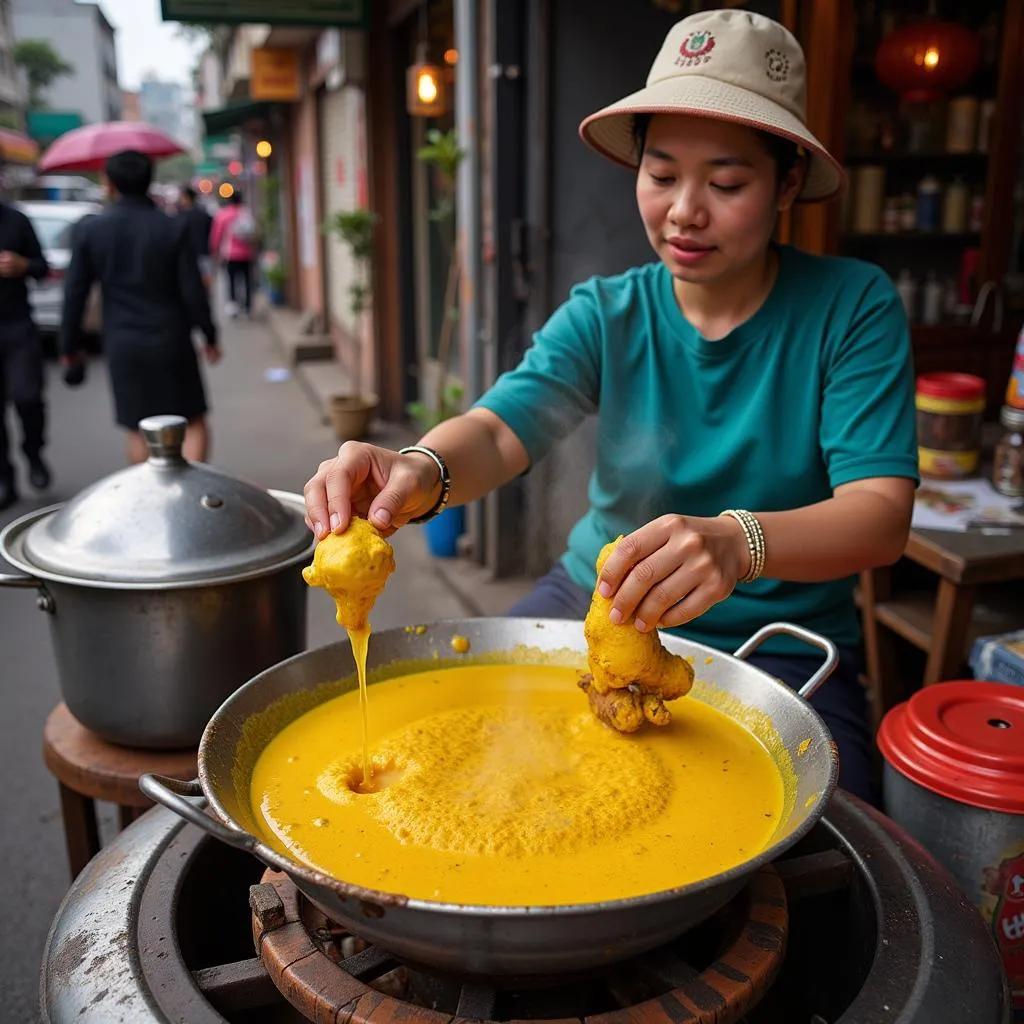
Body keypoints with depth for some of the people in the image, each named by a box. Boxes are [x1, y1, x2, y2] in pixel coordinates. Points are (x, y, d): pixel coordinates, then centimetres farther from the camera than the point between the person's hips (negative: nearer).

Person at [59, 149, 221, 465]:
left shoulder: (89, 230, -2)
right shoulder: (174, 228, -7)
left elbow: (74, 293, 0)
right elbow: (193, 291, -7)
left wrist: (69, 345, 11)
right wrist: (209, 335, 6)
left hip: (123, 344, 1)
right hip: (171, 340, -1)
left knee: (138, 429, 13)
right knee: (193, 421, 9)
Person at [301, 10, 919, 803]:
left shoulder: (852, 308, -9)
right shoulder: (605, 316, -1)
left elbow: (883, 514, -19)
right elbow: (498, 428, -16)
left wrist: (738, 543, -41)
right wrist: (420, 470, -41)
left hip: (777, 650, -2)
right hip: (593, 602, 3)